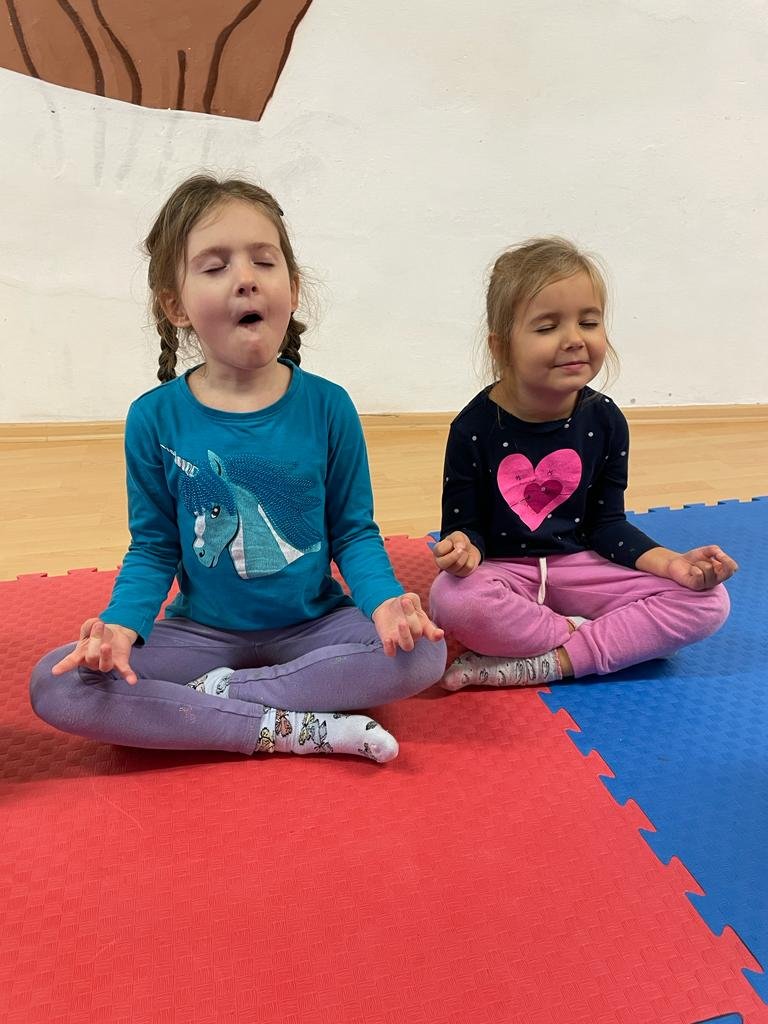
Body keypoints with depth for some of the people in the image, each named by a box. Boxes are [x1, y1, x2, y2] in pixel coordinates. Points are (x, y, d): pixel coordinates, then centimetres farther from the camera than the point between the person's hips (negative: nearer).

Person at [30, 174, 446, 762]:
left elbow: (354, 532, -2)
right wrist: (121, 624, -19)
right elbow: (153, 548, 0)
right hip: (203, 634, 1)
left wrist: (383, 599, -22)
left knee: (423, 652, -25)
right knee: (56, 685, -20)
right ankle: (286, 729, -20)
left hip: (313, 627, 0)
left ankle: (220, 691, -15)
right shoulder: (155, 418, -8)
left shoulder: (328, 406, -9)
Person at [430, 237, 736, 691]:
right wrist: (463, 548, -31)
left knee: (708, 602, -12)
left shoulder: (604, 420, -4)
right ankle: (589, 637, -14)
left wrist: (672, 562, -12)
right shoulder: (475, 427, -13)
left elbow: (606, 522, 3)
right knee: (451, 599, -38)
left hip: (578, 567, 4)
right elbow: (463, 523, -6)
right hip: (502, 571, -3)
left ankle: (547, 664, -21)